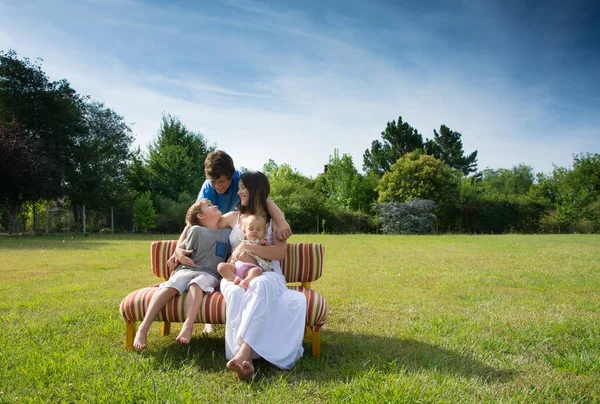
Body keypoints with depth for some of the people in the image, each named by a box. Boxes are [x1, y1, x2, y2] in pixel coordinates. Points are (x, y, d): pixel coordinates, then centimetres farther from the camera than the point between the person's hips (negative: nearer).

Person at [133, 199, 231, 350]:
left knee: (196, 285, -36)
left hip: (209, 274, 1)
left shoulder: (228, 232, 14)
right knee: (169, 287, -32)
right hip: (187, 270, -1)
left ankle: (187, 326, -53)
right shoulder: (196, 230, 5)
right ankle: (143, 328, -34)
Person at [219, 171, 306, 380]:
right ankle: (246, 357, -53)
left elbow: (280, 253, -7)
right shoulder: (233, 217, 18)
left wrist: (246, 246, -14)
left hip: (267, 274, -2)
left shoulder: (274, 220, 9)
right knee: (236, 294, -38)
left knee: (261, 286, -41)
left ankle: (243, 351, -54)